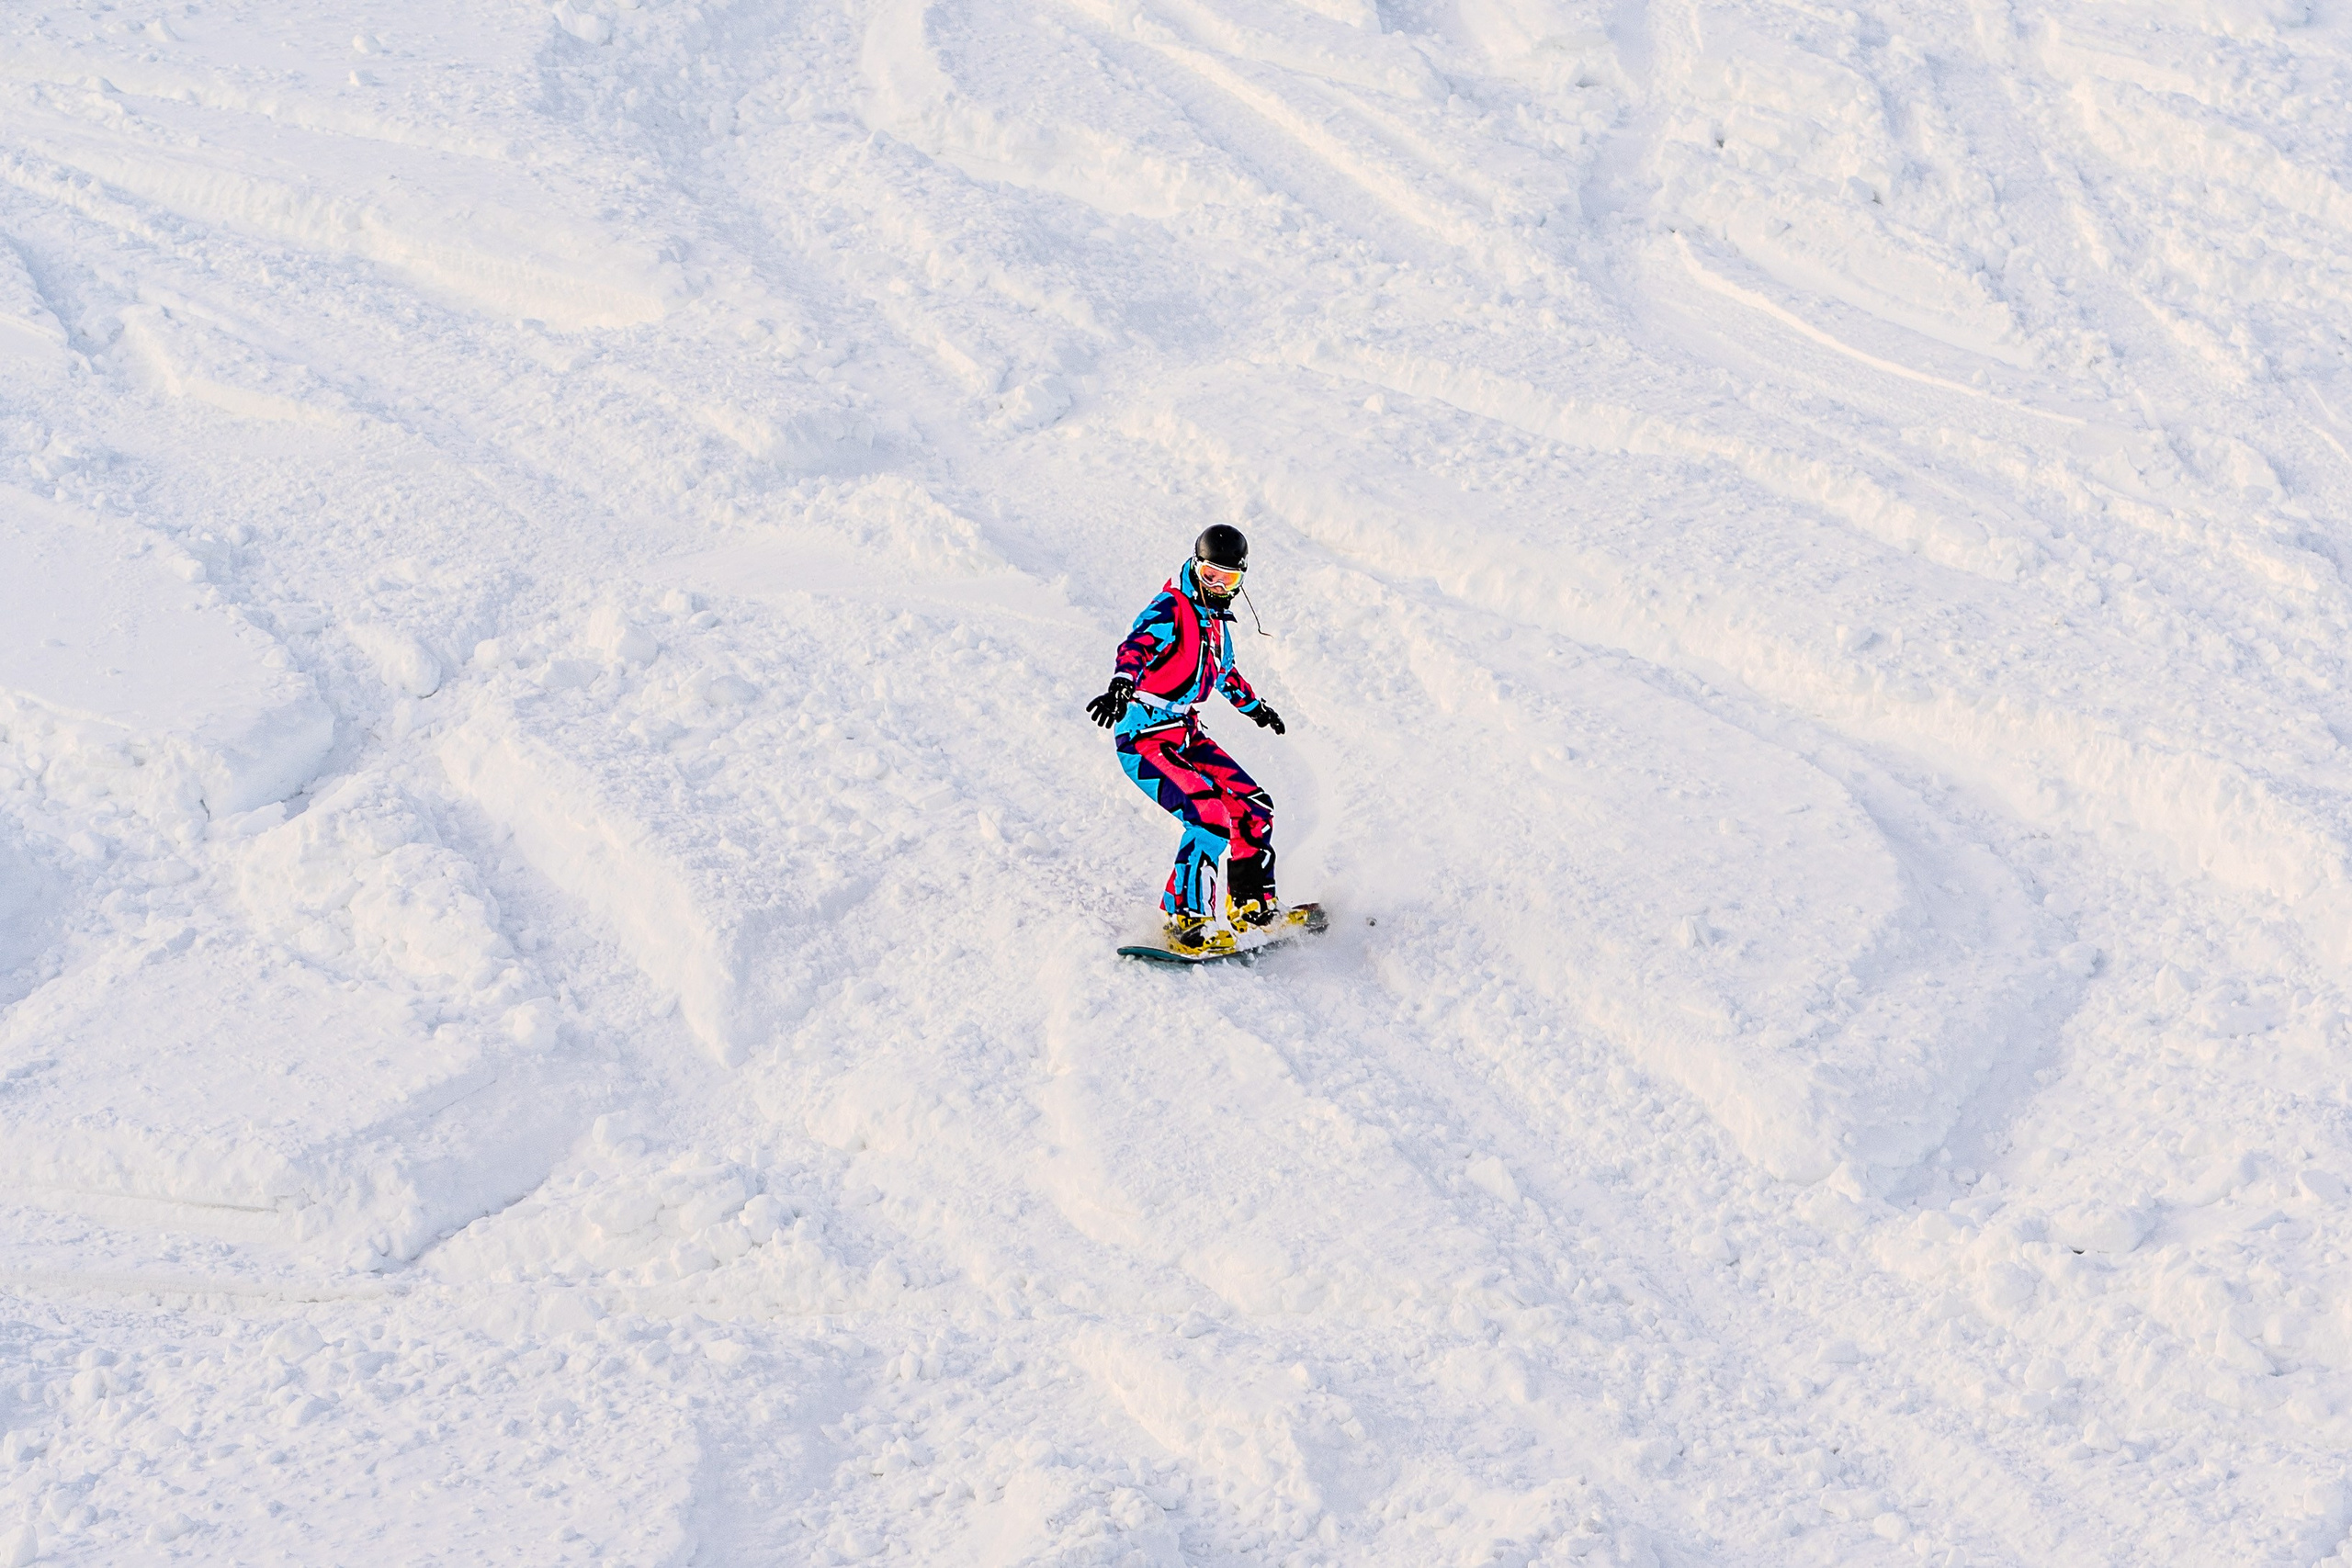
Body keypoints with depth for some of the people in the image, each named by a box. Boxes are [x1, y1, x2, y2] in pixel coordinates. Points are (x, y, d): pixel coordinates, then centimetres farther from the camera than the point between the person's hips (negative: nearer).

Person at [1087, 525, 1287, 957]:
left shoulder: (1216, 620, 13)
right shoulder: (1171, 609, -14)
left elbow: (1222, 670, 34)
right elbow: (1138, 645, -34)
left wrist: (1254, 706, 48)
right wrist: (1122, 683, -54)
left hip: (1186, 735, 9)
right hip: (1144, 740, -9)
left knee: (1254, 807, 6)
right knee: (1210, 816, -24)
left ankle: (1252, 905, 22)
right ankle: (1186, 918, -18)